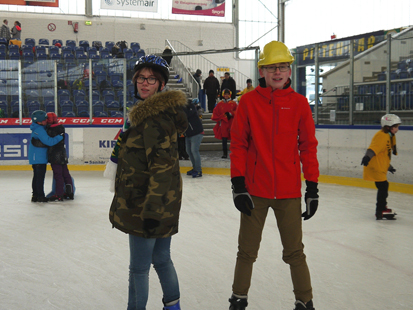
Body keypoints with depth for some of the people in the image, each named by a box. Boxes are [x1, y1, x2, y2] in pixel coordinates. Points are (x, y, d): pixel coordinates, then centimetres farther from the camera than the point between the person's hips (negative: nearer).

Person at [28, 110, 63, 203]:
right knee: (40, 177, -6)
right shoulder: (39, 130, -20)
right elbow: (49, 141, -25)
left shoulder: (38, 128, 11)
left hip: (35, 157, 10)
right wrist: (60, 137, -18)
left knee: (37, 176, 13)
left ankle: (35, 195, 19)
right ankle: (40, 196, -2)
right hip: (39, 157, -10)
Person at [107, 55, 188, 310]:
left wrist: (151, 210, -25)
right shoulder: (162, 110, 14)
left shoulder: (156, 117, -18)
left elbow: (162, 165, -24)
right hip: (162, 200, 10)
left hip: (149, 203, -10)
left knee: (139, 267, 2)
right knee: (161, 259, 20)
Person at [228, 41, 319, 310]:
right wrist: (238, 185, -5)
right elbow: (238, 144, 0)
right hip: (254, 190, 0)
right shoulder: (249, 101, -2)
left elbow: (308, 147, 3)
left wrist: (312, 188, 1)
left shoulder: (299, 103, 0)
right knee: (247, 251, 12)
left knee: (294, 252, 7)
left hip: (289, 192, 0)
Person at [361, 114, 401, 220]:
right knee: (383, 187, -13)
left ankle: (383, 208, 36)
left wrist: (388, 166, 34)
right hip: (375, 167, -11)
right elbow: (374, 148, -32)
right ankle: (380, 212, -11)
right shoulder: (382, 136, -16)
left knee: (384, 187, 20)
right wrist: (368, 156, -48)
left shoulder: (389, 136, 18)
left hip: (380, 167, 11)